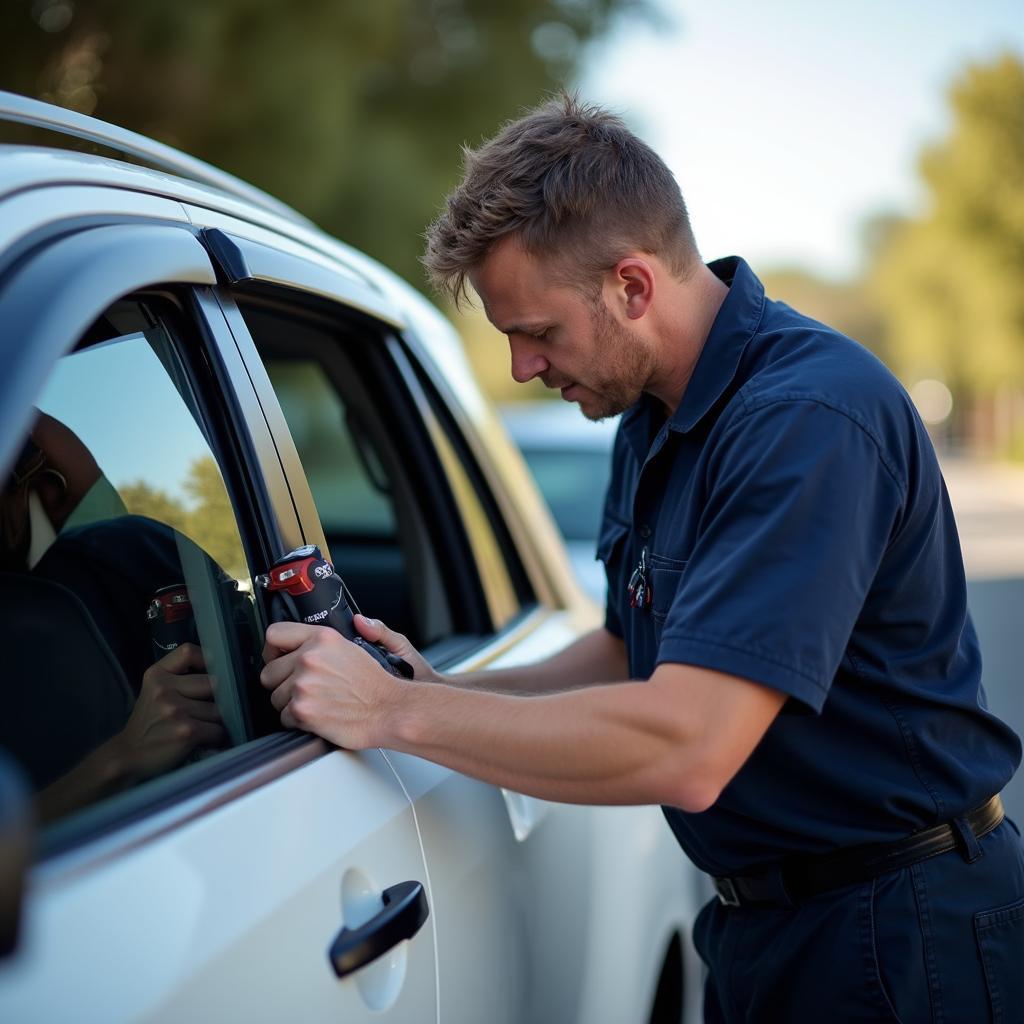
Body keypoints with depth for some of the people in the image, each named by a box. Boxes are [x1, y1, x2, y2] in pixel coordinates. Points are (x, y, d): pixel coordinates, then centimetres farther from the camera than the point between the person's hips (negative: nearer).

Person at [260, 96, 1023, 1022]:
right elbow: (629, 654, 13)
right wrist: (438, 689, -2)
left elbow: (684, 752, -32)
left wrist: (395, 714, -24)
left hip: (894, 945, -8)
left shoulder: (810, 416, -26)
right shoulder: (652, 421, 5)